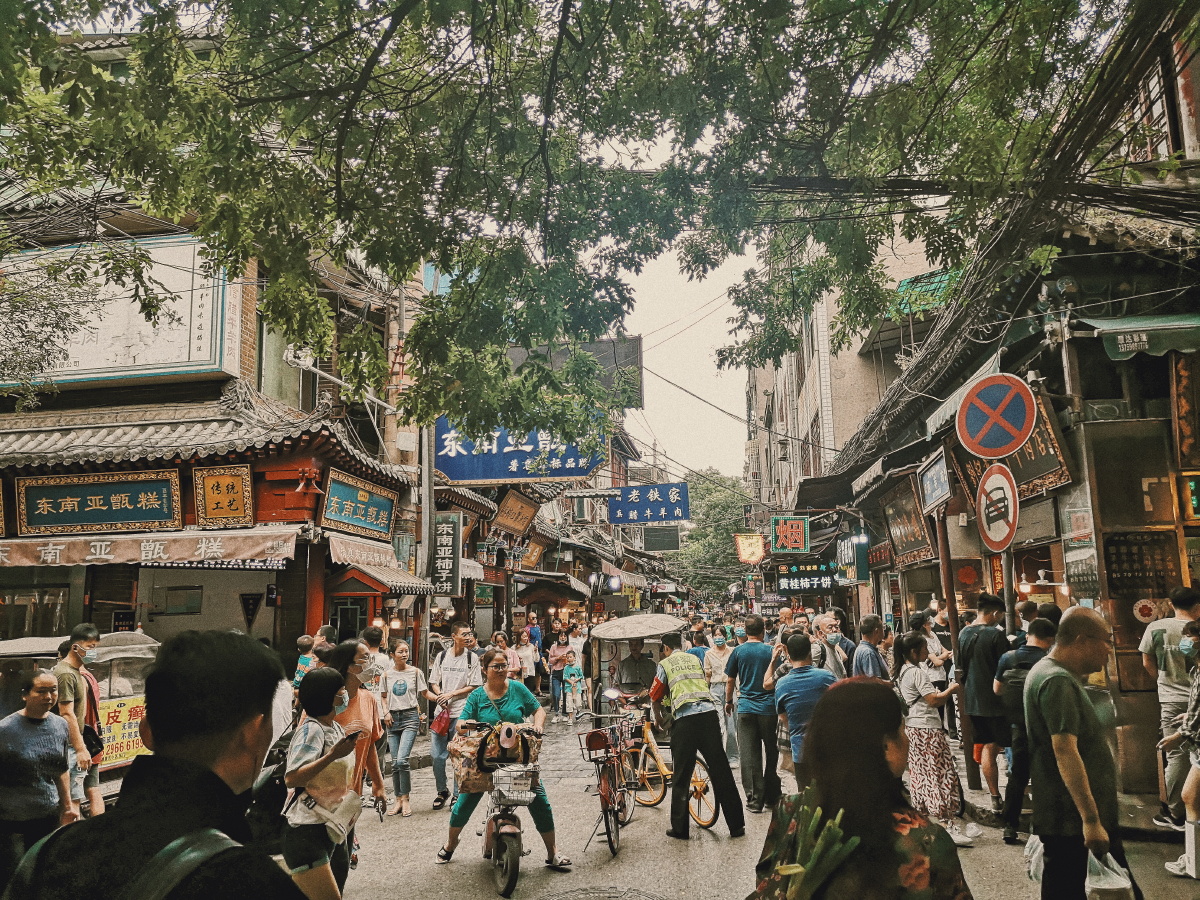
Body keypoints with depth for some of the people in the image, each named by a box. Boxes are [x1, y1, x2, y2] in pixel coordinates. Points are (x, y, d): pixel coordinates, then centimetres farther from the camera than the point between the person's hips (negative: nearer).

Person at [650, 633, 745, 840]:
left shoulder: (664, 665, 11)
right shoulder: (695, 659, 21)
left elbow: (655, 699, 15)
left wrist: (658, 719, 33)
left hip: (684, 719, -3)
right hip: (708, 712, 3)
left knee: (681, 776, 8)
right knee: (721, 771, 6)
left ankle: (679, 828, 12)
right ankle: (736, 826, 10)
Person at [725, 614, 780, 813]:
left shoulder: (738, 651, -1)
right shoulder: (771, 651, -3)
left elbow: (730, 680, 5)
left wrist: (729, 701, 21)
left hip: (746, 707, 0)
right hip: (769, 707, 0)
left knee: (749, 756, 4)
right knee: (772, 752, 13)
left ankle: (754, 800, 4)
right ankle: (771, 796, 19)